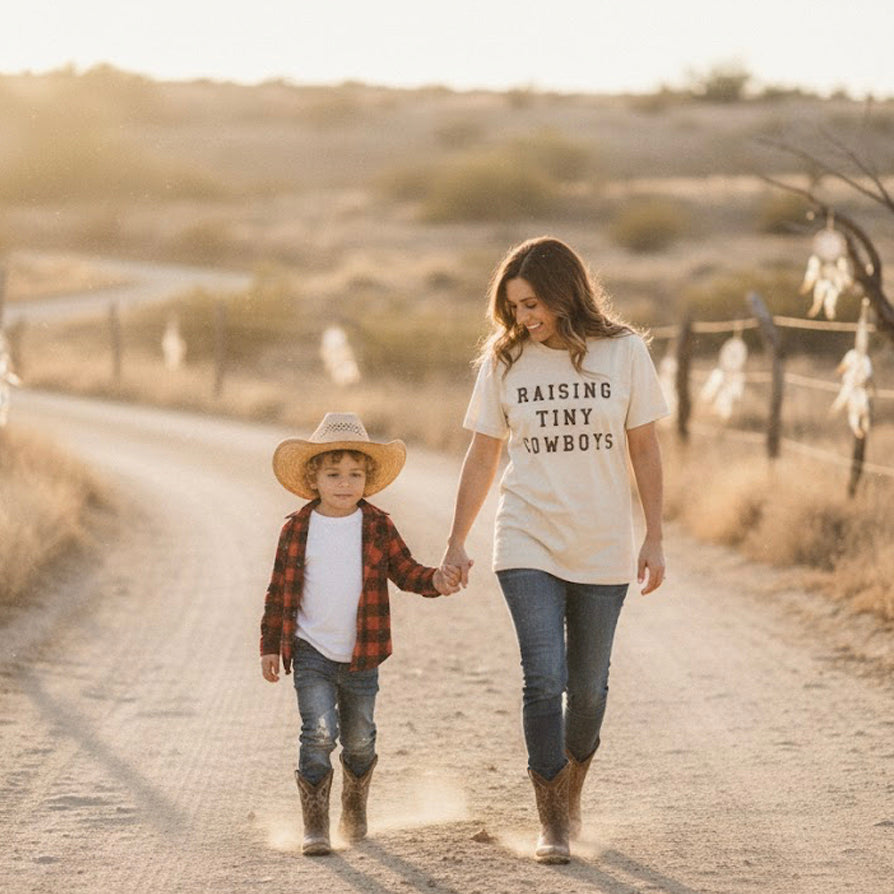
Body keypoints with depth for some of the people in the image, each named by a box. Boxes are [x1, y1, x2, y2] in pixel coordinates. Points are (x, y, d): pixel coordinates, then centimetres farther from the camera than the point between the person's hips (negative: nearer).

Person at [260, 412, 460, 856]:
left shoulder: (377, 527, 0)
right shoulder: (297, 530, -2)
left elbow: (405, 571, 2)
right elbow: (279, 591, 4)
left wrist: (435, 581, -19)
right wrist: (270, 645, 4)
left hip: (361, 657, 2)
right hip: (311, 653, -2)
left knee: (359, 740, 13)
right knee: (319, 733, -14)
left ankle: (355, 809, 37)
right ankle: (315, 825, -7)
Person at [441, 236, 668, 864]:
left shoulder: (624, 353, -2)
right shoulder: (505, 361, 0)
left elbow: (644, 451, 3)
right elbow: (482, 457, 7)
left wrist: (654, 540, 1)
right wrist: (456, 543, 6)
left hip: (603, 550, 0)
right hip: (528, 547, 0)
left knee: (588, 688, 9)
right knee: (544, 681, -11)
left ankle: (572, 792, 34)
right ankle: (552, 823, -3)